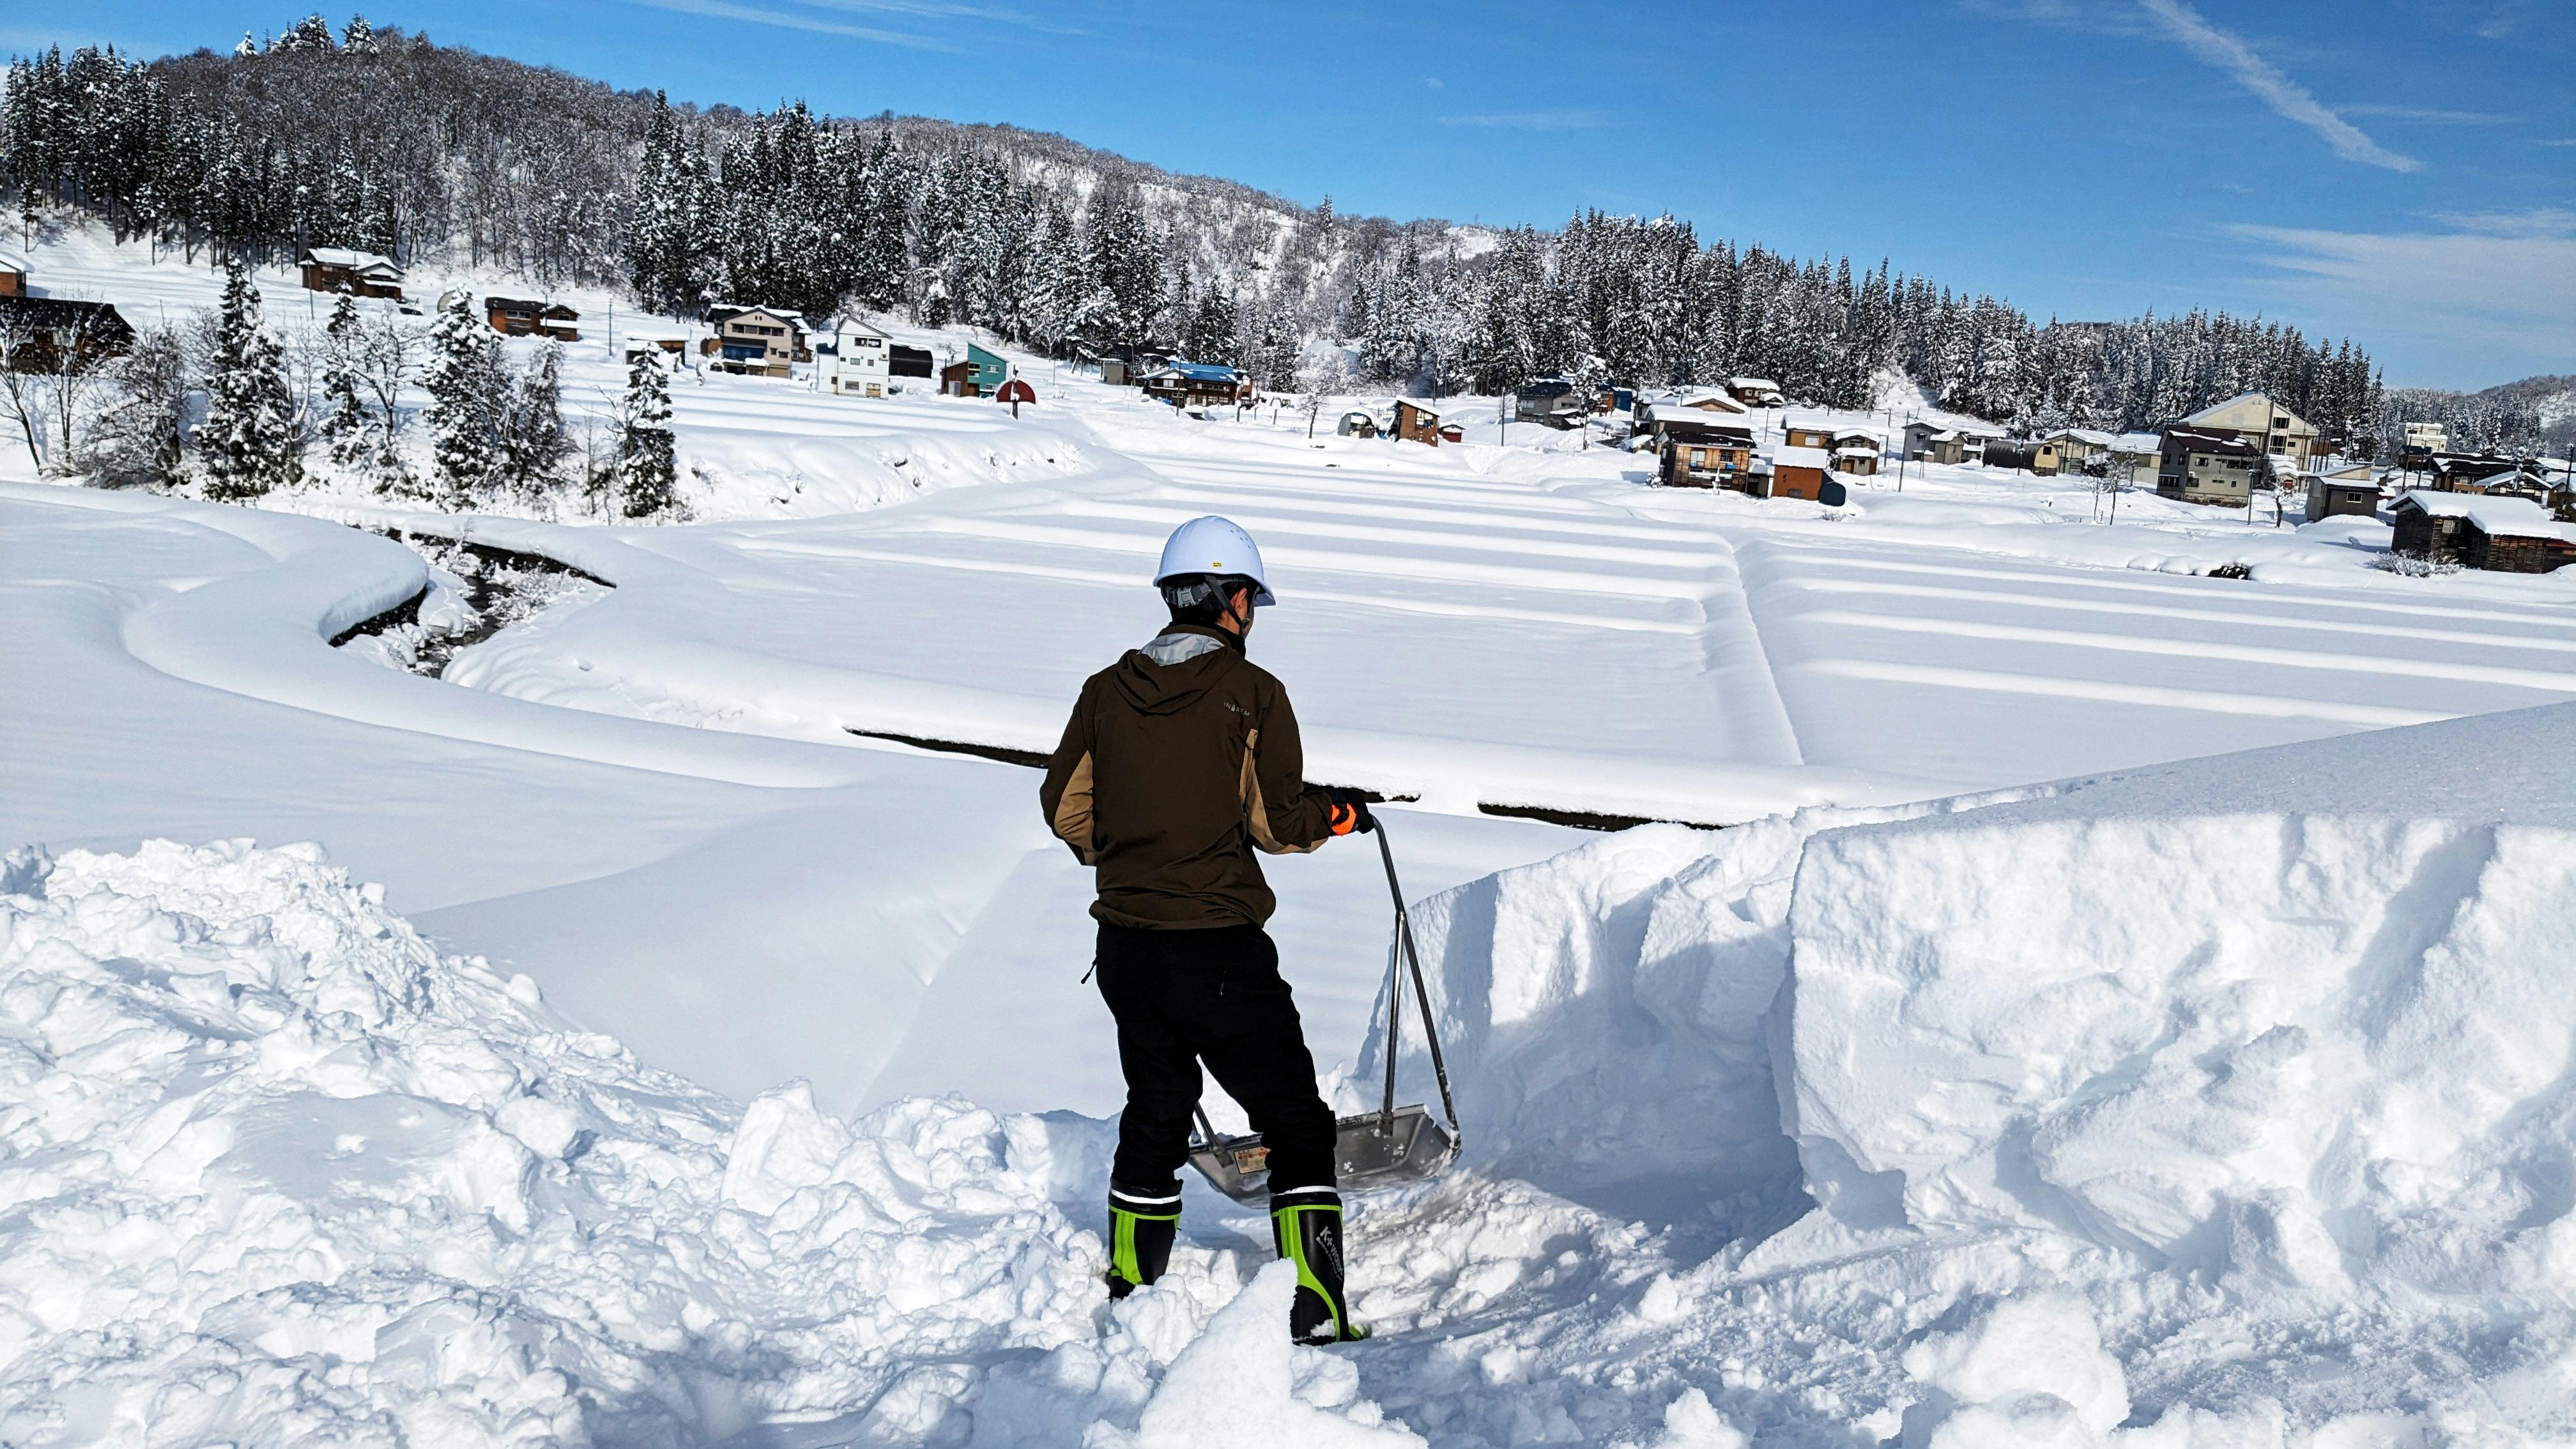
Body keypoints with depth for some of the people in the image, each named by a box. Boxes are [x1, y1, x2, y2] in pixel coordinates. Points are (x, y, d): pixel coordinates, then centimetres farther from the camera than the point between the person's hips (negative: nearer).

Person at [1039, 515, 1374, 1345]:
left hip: (1125, 948, 6)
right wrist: (1339, 814, 9)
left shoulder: (1105, 692, 4)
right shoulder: (1250, 693, -9)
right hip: (1220, 953, -6)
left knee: (1155, 1115, 22)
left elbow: (1066, 809, 8)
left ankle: (1129, 1293, 30)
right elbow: (1277, 822, -11)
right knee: (1295, 1122, 5)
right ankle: (1313, 1312, 2)